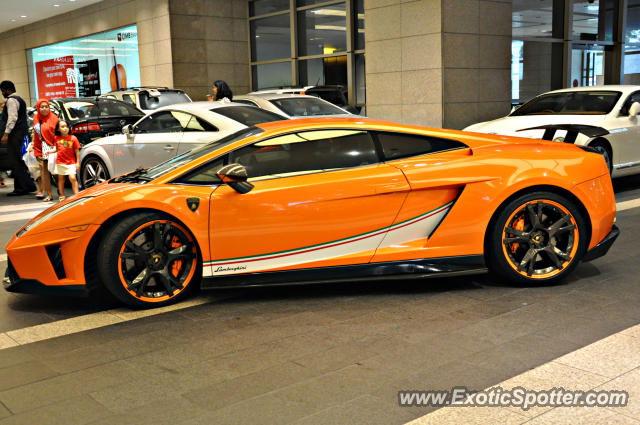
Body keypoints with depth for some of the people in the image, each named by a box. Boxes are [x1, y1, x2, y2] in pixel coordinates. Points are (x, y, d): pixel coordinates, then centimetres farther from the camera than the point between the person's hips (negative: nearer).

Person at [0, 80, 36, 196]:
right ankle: (20, 187, 14)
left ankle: (27, 186, -11)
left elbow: (12, 118, -21)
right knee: (16, 161, 12)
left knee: (15, 161, -10)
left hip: (14, 134, -10)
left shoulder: (11, 100, -10)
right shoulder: (19, 99, 22)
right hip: (20, 133, 10)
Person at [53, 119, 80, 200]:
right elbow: (56, 148, 14)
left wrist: (78, 162, -4)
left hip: (71, 163, -3)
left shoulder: (73, 138, -5)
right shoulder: (57, 138, 2)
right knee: (61, 179, 11)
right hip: (60, 162, 3)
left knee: (72, 178, -14)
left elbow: (77, 151, -2)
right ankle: (62, 196, 22)